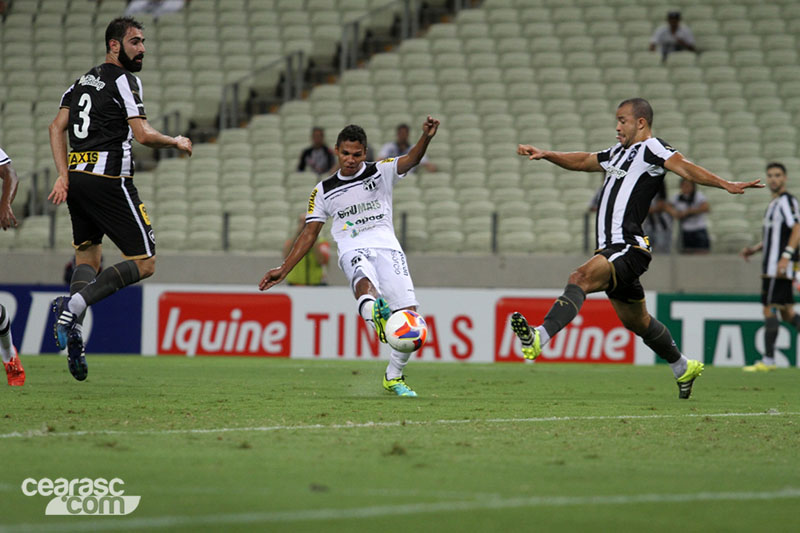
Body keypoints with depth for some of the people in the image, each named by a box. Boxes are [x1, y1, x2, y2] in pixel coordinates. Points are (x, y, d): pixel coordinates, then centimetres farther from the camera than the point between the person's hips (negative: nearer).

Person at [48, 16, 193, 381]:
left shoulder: (83, 82, 18)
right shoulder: (124, 81, -6)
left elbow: (57, 127, 12)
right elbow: (143, 135, -14)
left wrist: (64, 176, 8)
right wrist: (177, 142, 3)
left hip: (76, 177, 8)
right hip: (109, 180, -8)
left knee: (87, 257, 19)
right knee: (145, 262, -3)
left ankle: (72, 332, -3)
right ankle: (73, 305, -20)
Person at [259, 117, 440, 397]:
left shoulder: (381, 172, 12)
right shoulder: (324, 191, 18)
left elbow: (411, 159, -6)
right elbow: (309, 233, 22)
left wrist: (426, 138, -29)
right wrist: (283, 270, 16)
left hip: (387, 247, 1)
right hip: (353, 250, 0)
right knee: (364, 280, -38)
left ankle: (393, 377, 8)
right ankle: (374, 313, -77)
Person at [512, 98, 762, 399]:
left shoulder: (651, 148, -4)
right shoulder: (619, 152, 23)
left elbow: (685, 168, -17)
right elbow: (582, 161, 33)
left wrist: (725, 184, -30)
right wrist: (545, 155, 21)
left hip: (629, 248, -10)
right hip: (612, 249, 10)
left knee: (581, 278, -31)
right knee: (636, 321, 20)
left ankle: (538, 339, -47)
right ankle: (683, 368, 38)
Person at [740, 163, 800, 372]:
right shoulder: (774, 203, 20)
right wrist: (755, 249, 18)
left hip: (780, 267, -10)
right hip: (772, 266, 10)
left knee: (769, 309, -8)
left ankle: (768, 360, -6)